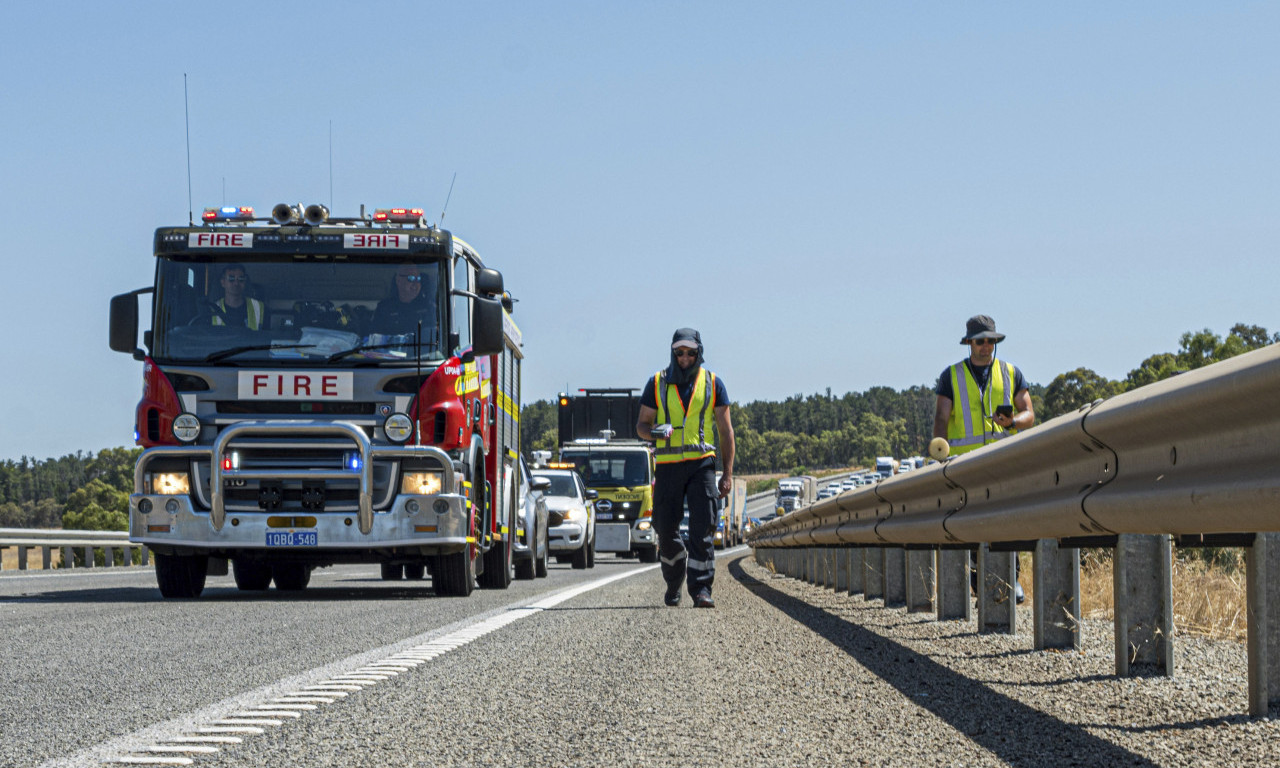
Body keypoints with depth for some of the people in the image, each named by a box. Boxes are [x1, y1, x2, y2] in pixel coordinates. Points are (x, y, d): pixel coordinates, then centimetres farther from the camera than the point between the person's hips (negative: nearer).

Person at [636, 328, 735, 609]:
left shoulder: (713, 384, 7)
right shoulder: (657, 383, 7)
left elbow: (726, 430, 9)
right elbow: (641, 424, 11)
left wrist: (727, 473, 2)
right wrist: (654, 432, -15)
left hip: (701, 463, -1)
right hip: (668, 466, 1)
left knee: (702, 530, -12)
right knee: (666, 531, 4)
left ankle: (701, 590, -13)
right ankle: (673, 583, 27)